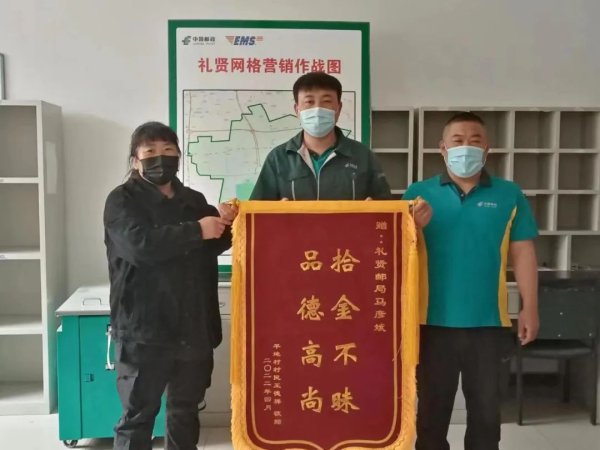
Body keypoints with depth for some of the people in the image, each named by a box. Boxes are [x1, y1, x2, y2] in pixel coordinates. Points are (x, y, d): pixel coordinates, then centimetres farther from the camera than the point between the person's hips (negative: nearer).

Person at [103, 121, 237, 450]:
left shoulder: (194, 200, 13)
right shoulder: (122, 200, -4)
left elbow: (213, 247, 16)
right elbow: (139, 244, -22)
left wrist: (224, 225, -4)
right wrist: (197, 230, -19)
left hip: (193, 328, 5)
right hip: (143, 329, -5)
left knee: (186, 411, 17)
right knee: (138, 415, 4)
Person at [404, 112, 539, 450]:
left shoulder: (509, 195, 2)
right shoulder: (419, 193, 1)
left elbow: (523, 254, 3)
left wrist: (530, 308, -1)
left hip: (489, 323, 1)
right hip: (434, 322, 0)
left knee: (486, 408, 15)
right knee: (433, 409, 13)